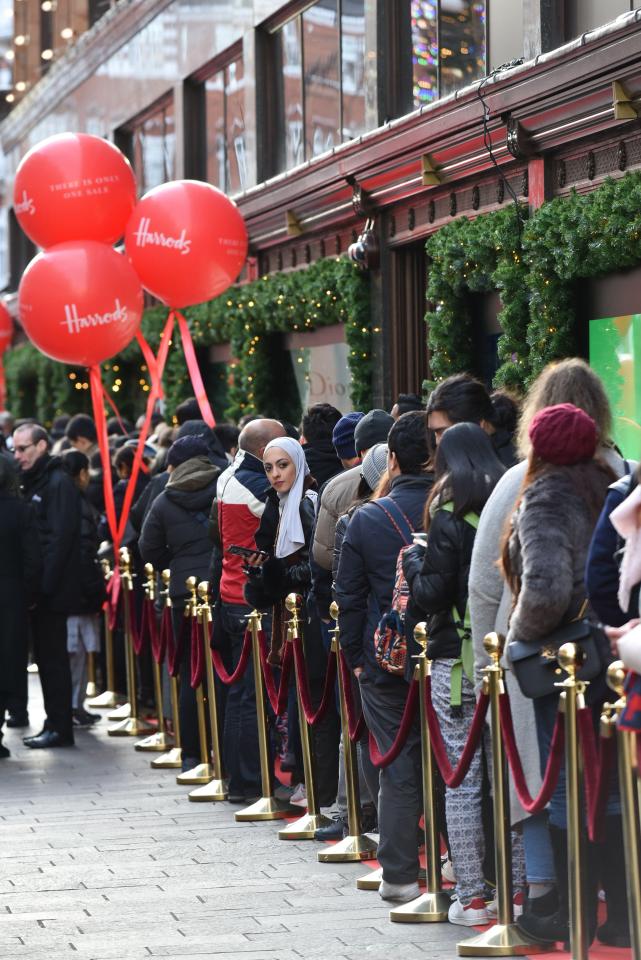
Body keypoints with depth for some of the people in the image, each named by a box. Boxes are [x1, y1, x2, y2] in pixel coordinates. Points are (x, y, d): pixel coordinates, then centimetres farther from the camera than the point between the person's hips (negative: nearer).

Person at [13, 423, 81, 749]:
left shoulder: (58, 483, -11)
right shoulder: (34, 482, 16)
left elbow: (60, 538, -17)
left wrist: (42, 586, -20)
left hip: (51, 592, -9)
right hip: (40, 590, 9)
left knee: (52, 657, -5)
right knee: (47, 657, 11)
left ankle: (59, 727, 0)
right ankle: (56, 724, 17)